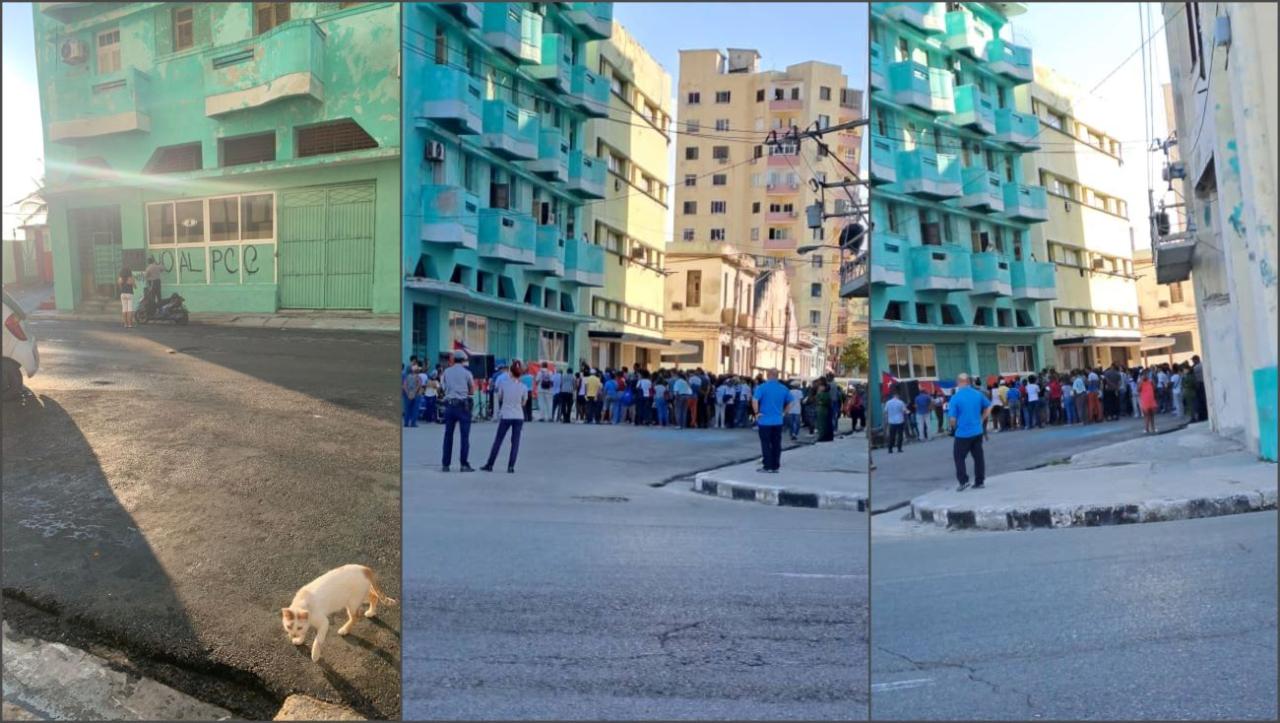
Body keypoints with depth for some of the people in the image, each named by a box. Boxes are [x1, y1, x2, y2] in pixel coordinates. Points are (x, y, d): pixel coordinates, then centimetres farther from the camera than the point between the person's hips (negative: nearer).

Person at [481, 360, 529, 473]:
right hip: (519, 417, 0)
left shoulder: (503, 383, -7)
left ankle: (490, 465, 13)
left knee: (498, 441, 9)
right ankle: (511, 466, 2)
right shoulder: (523, 387, -5)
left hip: (505, 416, 0)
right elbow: (524, 403, 6)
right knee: (515, 442, 6)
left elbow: (498, 398, 5)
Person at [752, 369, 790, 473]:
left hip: (765, 421, -4)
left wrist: (757, 412, -10)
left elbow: (754, 400, -21)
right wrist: (783, 412, 15)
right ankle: (775, 466, 12)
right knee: (776, 445, 9)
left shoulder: (762, 387, -10)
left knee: (766, 445, 2)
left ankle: (767, 466, 4)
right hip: (778, 421, 4)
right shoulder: (784, 389, 5)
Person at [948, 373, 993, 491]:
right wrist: (981, 420, 18)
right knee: (978, 457, 11)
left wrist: (954, 428, 5)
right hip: (977, 432, 5)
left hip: (962, 434, -5)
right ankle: (979, 482, 16)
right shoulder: (978, 394, 1)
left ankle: (963, 481, 2)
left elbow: (952, 418, -14)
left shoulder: (955, 397, -14)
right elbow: (988, 407, 15)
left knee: (959, 457, 8)